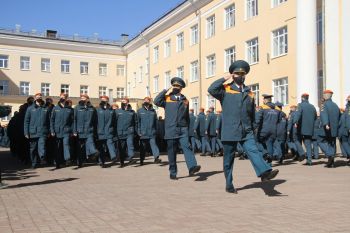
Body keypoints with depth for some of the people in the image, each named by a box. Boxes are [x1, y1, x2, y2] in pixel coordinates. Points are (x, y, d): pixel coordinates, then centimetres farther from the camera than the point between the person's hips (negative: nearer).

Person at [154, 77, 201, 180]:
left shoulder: (185, 100, 15)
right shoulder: (167, 98, 8)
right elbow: (156, 101, -11)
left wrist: (188, 129, 15)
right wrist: (166, 91, -4)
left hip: (183, 129, 1)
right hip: (171, 130, -1)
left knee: (186, 147, -16)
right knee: (172, 152, 3)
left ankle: (192, 167, -29)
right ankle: (173, 172, 11)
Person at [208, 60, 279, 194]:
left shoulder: (249, 93, 15)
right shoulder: (225, 89, 2)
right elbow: (211, 89, -18)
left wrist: (251, 129, 19)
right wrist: (225, 79, -6)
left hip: (246, 131, 3)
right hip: (230, 131, -3)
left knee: (253, 151, -17)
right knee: (228, 160, 4)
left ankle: (264, 172, -31)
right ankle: (229, 185, 14)